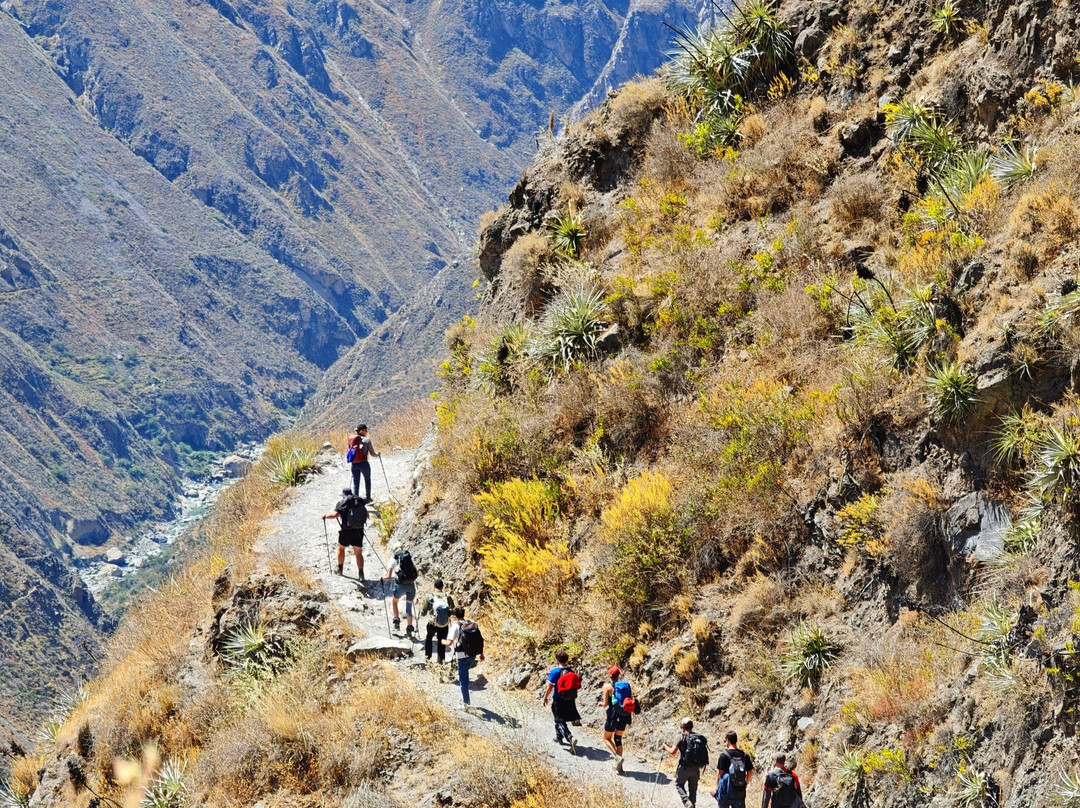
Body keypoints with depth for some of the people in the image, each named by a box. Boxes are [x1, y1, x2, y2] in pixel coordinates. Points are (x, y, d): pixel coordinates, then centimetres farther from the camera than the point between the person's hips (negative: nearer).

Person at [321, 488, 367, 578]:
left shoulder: (341, 503, -6)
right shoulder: (360, 502, 8)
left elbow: (335, 514, -20)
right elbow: (366, 514, 15)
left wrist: (326, 516, -3)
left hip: (346, 530, -3)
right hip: (359, 531, 3)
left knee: (341, 548, 23)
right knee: (358, 553, 7)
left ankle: (340, 569, 32)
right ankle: (361, 573, -4)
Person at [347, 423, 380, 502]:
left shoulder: (352, 439, 3)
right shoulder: (367, 440, -10)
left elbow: (349, 451, 11)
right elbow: (372, 454, -6)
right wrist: (378, 454, 16)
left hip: (354, 465, 3)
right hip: (363, 463, -3)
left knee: (355, 483, 12)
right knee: (367, 480, 21)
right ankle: (367, 497, 28)